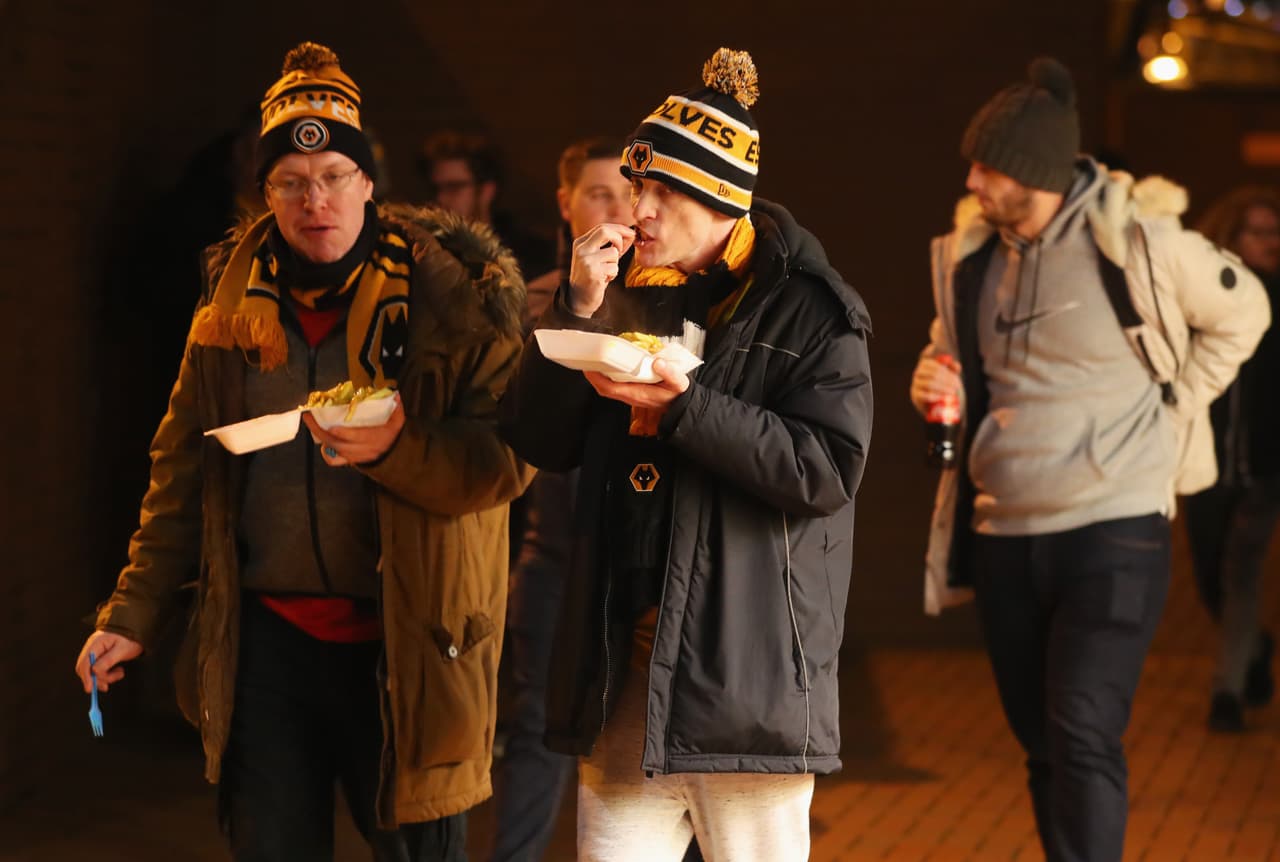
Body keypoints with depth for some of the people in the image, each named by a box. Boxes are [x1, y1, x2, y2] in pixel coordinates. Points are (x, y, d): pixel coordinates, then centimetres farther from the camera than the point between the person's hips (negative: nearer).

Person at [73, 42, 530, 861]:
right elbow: (184, 469, 13)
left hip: (406, 639, -4)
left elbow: (510, 457, -9)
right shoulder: (236, 296, 7)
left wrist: (397, 448, -26)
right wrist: (133, 613, 10)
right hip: (266, 639, 4)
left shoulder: (451, 293, -6)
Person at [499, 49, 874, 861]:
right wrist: (580, 308, -6)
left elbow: (828, 470, -16)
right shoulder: (627, 293, 12)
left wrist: (683, 405, -21)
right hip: (622, 668, 5)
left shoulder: (808, 309, -5)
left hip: (745, 670, -5)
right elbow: (540, 442, 7)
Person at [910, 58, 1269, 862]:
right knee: (1044, 746, 12)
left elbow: (1241, 312, 6)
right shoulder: (973, 250, 4)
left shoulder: (1137, 238, -11)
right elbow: (948, 349, 22)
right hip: (1003, 536, 6)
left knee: (1084, 736, -15)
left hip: (1114, 530, -6)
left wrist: (1171, 409, 2)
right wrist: (934, 382, -1)